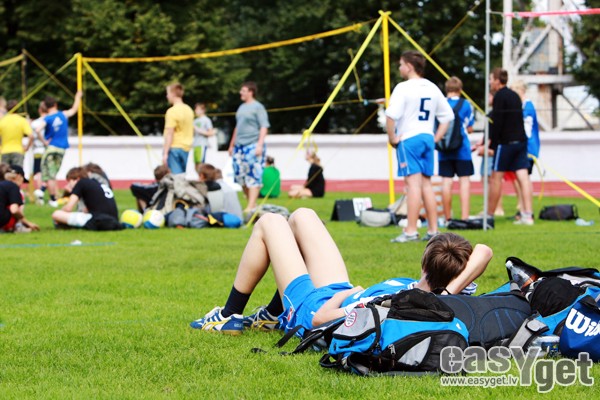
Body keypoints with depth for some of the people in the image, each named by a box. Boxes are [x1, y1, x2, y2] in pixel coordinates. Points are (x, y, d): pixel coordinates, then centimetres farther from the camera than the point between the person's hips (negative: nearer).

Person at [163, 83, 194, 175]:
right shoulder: (189, 110, 11)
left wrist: (165, 153, -16)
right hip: (186, 148, 8)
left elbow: (169, 134, -17)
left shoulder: (172, 111, -14)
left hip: (174, 147, -8)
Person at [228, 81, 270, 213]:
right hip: (239, 146, 9)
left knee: (253, 177, -10)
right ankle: (251, 203, 16)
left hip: (252, 146, -9)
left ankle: (251, 207, -13)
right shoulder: (241, 107, 19)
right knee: (240, 175, 7)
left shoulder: (258, 107, -5)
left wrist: (260, 144, -20)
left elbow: (264, 127, -11)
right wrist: (232, 144, 27)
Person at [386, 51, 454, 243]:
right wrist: (436, 138, 14)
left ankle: (411, 231, -13)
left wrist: (392, 138, -9)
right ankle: (433, 230, 11)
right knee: (426, 184, 11)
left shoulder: (403, 88, -9)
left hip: (408, 139, -6)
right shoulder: (432, 88, 11)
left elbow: (391, 116, -20)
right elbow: (447, 116, 15)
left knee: (413, 183, -10)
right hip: (427, 138, 6)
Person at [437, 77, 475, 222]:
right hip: (462, 149, -2)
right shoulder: (466, 105, -2)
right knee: (464, 180, -1)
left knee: (446, 181, 5)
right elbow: (469, 128, 2)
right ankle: (464, 217, -9)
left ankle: (448, 218, 8)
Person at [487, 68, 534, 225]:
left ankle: (489, 214, 7)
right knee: (523, 176, 0)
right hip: (521, 140, 8)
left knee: (496, 177, 1)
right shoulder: (514, 95, 17)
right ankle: (527, 214, -6)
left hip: (506, 142, -8)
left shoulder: (500, 97, -9)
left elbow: (496, 124, -14)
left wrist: (490, 145, -11)